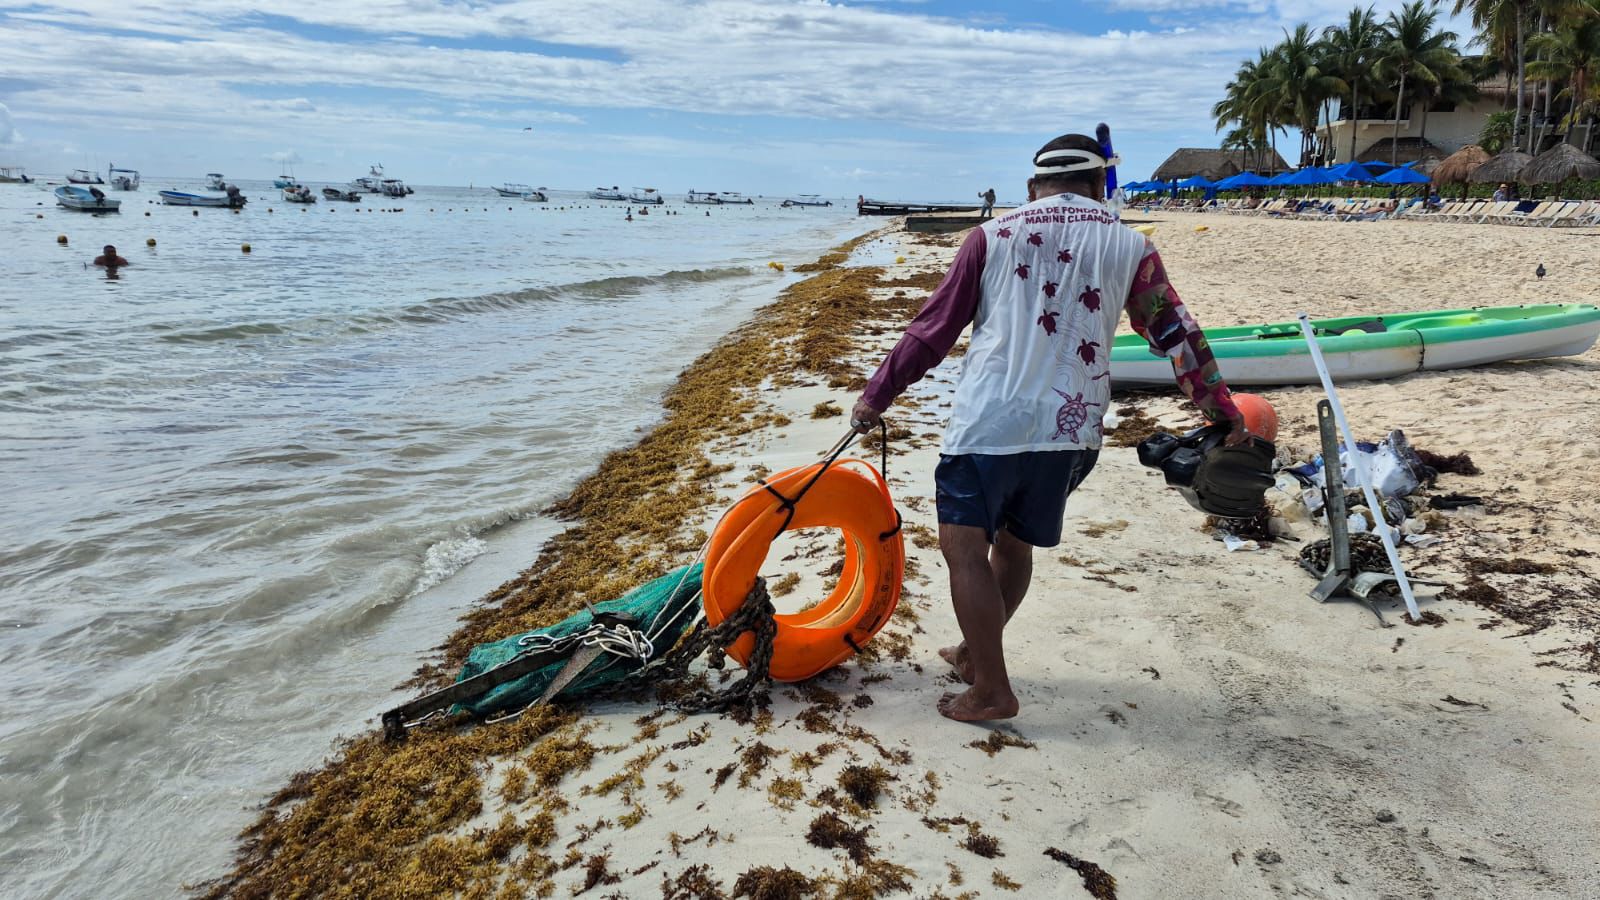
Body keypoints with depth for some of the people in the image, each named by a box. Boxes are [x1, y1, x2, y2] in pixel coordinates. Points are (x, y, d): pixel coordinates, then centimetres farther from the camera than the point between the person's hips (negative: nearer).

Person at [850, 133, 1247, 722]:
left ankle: (991, 691, 1)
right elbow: (1176, 334, 15)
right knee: (1015, 543, 19)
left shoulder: (994, 235, 6)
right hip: (1070, 430, 4)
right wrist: (1222, 410, 26)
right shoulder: (1128, 246, 11)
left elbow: (934, 328, 6)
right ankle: (975, 654, 34)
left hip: (989, 420, -4)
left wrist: (876, 396, 14)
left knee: (964, 547, 1)